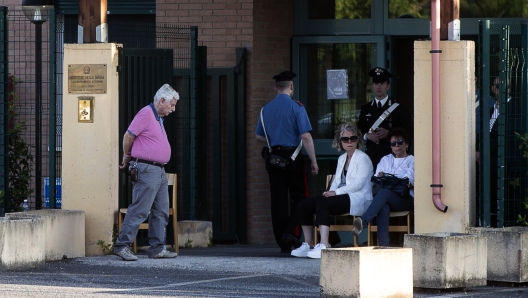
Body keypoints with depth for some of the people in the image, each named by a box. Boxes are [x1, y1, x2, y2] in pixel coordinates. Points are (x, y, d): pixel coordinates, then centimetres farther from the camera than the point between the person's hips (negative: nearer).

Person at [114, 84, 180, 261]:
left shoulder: (159, 118, 19)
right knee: (139, 210, -11)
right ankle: (122, 245, -8)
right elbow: (128, 136, -11)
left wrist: (129, 158, 20)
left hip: (159, 170, 10)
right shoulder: (146, 114, -11)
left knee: (161, 212, 8)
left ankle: (157, 249, 11)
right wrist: (127, 158, 2)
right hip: (146, 170, -10)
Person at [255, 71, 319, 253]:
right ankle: (291, 231, -14)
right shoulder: (296, 107, -8)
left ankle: (283, 243, 6)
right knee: (299, 197, 5)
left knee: (278, 199, 5)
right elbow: (306, 136, -13)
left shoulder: (266, 109, 8)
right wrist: (313, 161, -9)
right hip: (292, 155, -5)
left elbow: (259, 136, 15)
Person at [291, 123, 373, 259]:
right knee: (305, 205, -7)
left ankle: (324, 246, -42)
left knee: (322, 204, -32)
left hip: (358, 199, -8)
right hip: (343, 196, 8)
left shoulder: (362, 158, -3)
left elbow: (359, 183, -14)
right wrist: (330, 192, -5)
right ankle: (307, 244, -5)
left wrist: (336, 192, -18)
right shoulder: (341, 159, 22)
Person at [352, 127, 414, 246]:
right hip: (387, 199, 3)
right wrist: (379, 177, -9)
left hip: (406, 200, -3)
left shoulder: (411, 161, 15)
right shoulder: (385, 160, 29)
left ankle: (363, 221, -55)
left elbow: (409, 180, -4)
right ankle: (383, 244, -49)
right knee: (383, 206, -37)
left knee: (384, 192, -36)